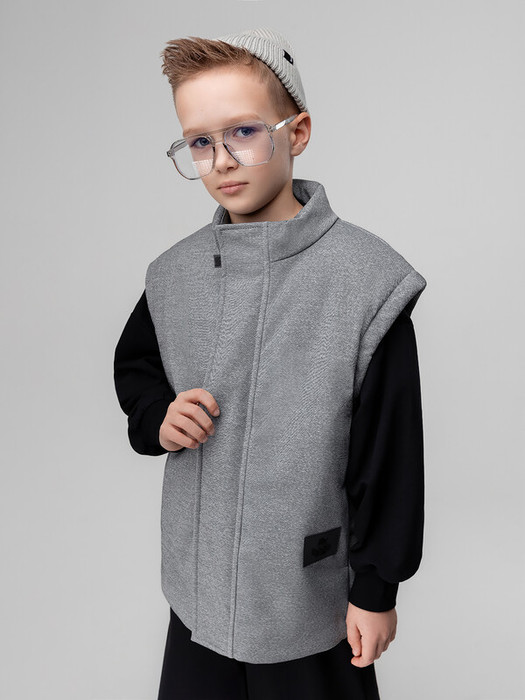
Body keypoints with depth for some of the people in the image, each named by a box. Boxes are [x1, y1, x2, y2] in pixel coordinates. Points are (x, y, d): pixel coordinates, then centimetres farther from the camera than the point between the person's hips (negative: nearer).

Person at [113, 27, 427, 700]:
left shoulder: (366, 279, -16)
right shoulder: (174, 274, -2)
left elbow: (389, 450, -12)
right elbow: (133, 366, 15)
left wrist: (377, 587, -7)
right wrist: (157, 418, -7)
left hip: (314, 594, -4)